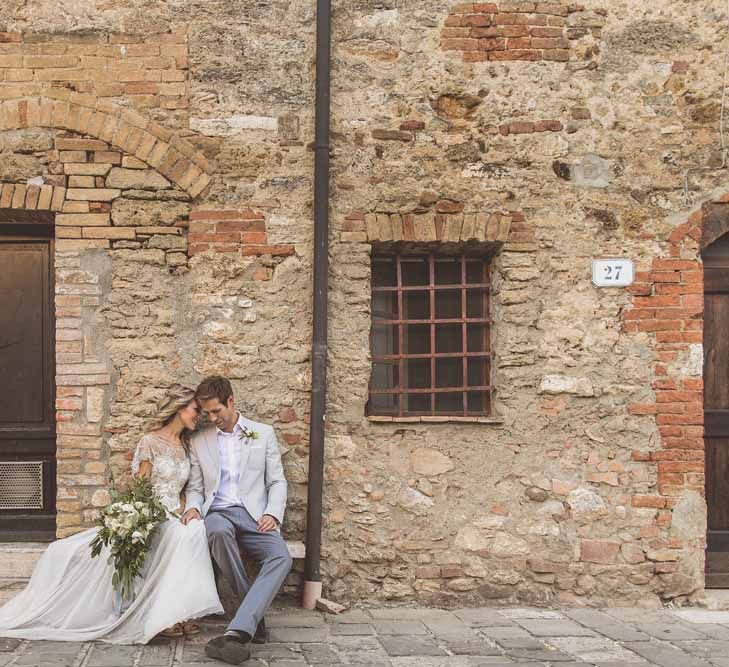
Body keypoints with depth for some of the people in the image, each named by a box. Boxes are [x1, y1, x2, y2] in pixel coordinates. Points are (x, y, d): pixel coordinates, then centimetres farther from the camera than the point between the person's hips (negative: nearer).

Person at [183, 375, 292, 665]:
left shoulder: (263, 433, 13)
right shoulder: (199, 441, 16)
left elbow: (277, 481, 11)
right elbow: (195, 486, 18)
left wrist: (273, 514, -6)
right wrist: (193, 507, -5)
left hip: (254, 514, 0)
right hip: (218, 513, 0)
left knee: (281, 557, -32)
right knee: (219, 532, -39)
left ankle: (237, 632, -45)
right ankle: (254, 611, -24)